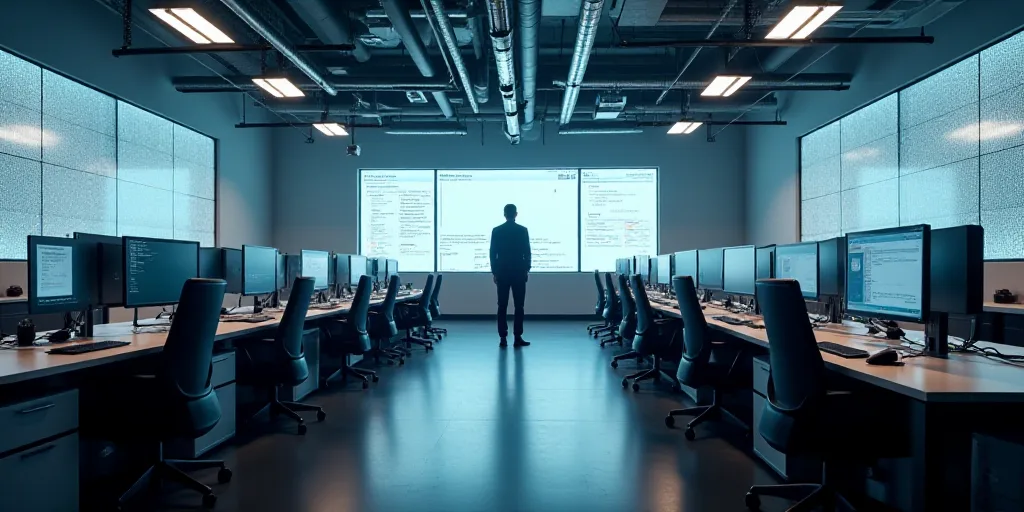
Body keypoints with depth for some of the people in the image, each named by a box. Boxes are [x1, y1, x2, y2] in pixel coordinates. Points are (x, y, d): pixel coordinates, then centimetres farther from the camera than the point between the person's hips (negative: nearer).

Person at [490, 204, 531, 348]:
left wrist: (494, 272, 8)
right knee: (518, 306, 3)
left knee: (502, 307, 4)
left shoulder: (496, 231, 1)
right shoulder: (523, 230, -3)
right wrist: (527, 270, 6)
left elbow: (492, 253, 1)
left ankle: (503, 339, 3)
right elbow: (527, 252, -3)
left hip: (502, 273, 2)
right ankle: (518, 338, 3)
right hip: (519, 272, -1)